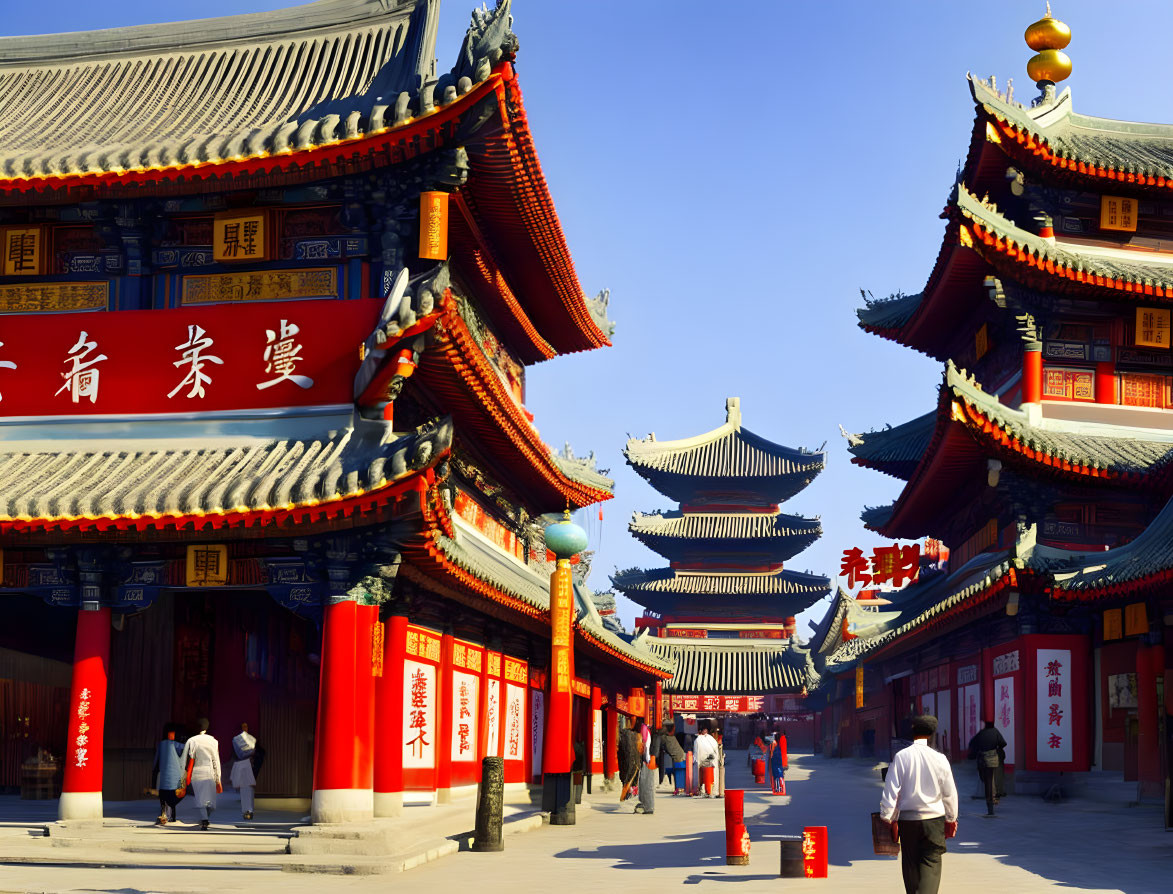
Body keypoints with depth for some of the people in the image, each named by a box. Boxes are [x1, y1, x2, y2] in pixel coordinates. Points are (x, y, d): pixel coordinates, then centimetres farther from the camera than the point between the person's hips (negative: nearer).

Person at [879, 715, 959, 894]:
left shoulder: (901, 756, -7)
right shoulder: (939, 758, -6)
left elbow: (891, 791, -7)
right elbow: (950, 793, 2)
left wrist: (888, 818, 3)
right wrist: (951, 819, 16)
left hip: (907, 819, 1)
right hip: (934, 819, -1)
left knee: (910, 864, 14)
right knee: (931, 864, 1)